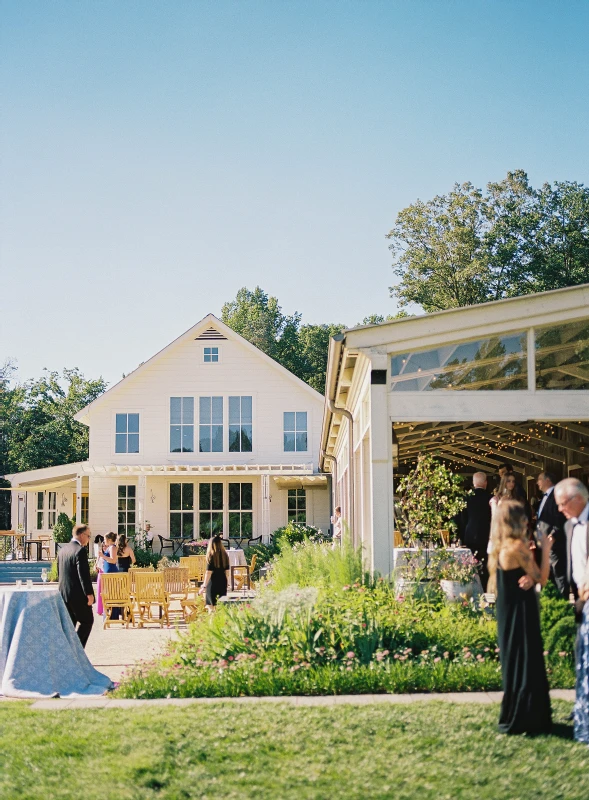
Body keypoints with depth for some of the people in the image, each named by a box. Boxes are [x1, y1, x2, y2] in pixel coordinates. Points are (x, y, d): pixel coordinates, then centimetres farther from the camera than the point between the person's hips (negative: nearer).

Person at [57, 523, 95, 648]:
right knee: (87, 621, 4)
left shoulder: (62, 550, 11)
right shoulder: (80, 550, -16)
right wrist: (89, 594, -16)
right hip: (78, 595, -8)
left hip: (64, 594, 8)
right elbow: (84, 574, -20)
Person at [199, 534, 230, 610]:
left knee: (211, 606, 4)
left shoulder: (211, 556, -12)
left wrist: (204, 586, -9)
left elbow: (209, 572, -13)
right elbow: (227, 571, 9)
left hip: (213, 583, -5)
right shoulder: (225, 555, 3)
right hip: (223, 583, 5)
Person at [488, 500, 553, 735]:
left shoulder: (501, 547, 9)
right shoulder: (517, 546, -18)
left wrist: (529, 577, -9)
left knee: (516, 663, 16)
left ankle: (515, 717, 25)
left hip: (509, 611, 9)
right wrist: (546, 549, -3)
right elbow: (542, 578, -12)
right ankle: (521, 720, 5)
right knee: (525, 664, -1)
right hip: (520, 612, -9)